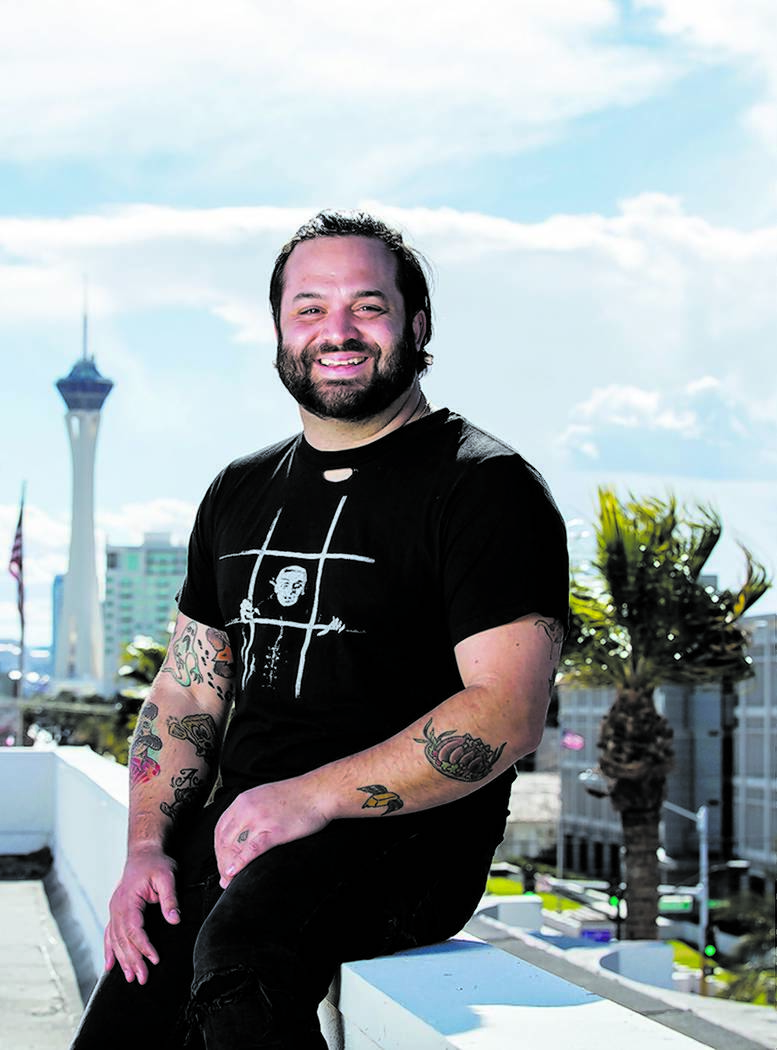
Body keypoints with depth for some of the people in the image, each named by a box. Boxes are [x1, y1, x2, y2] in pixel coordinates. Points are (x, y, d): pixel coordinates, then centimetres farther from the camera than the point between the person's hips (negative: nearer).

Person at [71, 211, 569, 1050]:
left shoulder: (486, 486, -3)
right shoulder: (240, 493, 19)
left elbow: (508, 713, -14)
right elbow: (187, 693, 20)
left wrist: (315, 796, -20)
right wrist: (147, 845, 3)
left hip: (409, 831, -6)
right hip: (237, 826, 6)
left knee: (244, 942, -35)